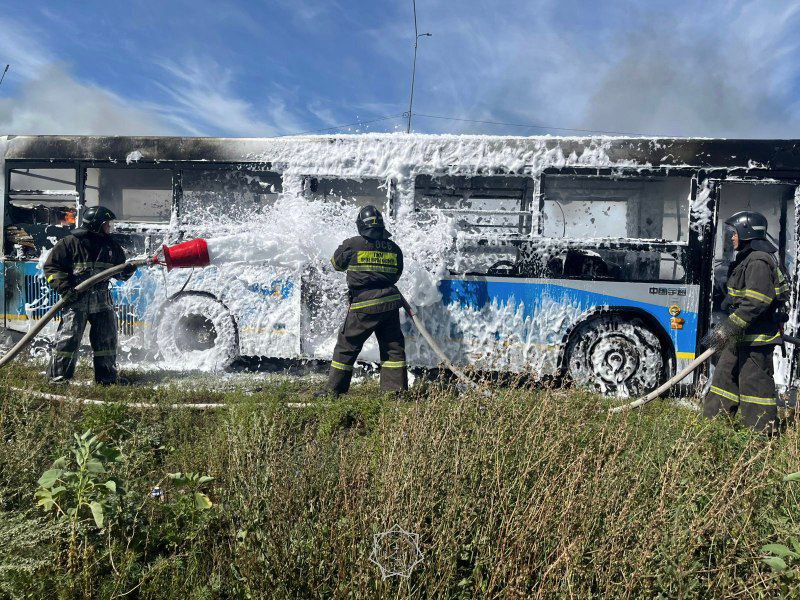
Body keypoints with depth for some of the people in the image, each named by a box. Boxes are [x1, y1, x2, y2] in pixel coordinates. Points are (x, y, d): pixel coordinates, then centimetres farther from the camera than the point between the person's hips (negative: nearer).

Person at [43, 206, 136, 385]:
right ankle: (59, 377, 3)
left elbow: (120, 273, 19)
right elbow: (50, 266, -3)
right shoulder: (70, 243, -4)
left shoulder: (111, 246, 12)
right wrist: (64, 289, -14)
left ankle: (107, 377, 19)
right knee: (68, 338, -8)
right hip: (75, 300, -5)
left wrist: (128, 270, -5)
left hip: (102, 301, 5)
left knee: (107, 339, 7)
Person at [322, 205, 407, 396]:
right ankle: (397, 389, 12)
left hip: (364, 304, -4)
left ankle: (334, 389, 11)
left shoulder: (352, 244, -5)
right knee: (393, 347, 12)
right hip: (390, 302, 4)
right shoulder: (393, 248, 6)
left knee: (346, 346, 6)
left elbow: (337, 263, 10)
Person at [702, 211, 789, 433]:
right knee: (726, 374, 14)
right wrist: (725, 330, 24)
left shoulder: (759, 262, -17)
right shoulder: (747, 259, 17)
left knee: (754, 380, -4)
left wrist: (727, 329, -25)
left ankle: (762, 431, 6)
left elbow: (755, 304, -25)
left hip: (756, 336, -11)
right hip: (742, 335, 11)